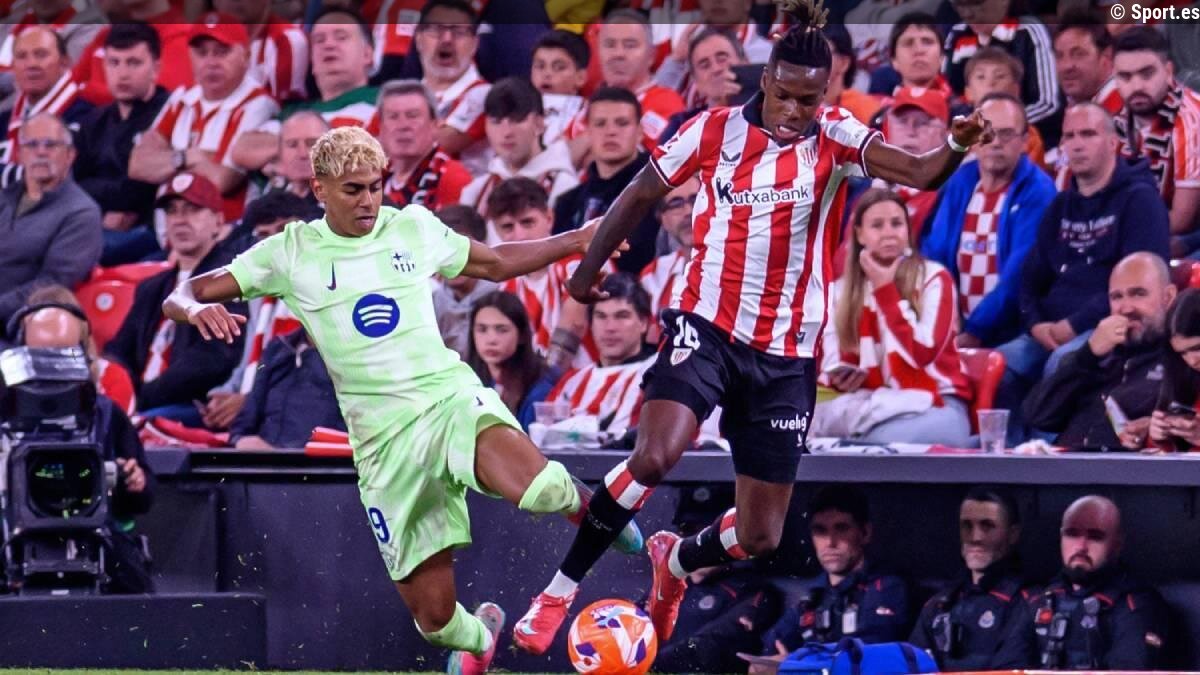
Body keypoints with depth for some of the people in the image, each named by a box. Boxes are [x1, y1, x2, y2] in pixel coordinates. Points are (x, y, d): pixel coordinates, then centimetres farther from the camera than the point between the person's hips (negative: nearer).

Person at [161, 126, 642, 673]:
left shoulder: (414, 228, 8)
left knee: (536, 488, -34)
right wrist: (198, 308, -25)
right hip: (384, 437, 0)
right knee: (434, 617, -3)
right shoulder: (292, 252, 2)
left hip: (449, 396, 0)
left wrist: (579, 240, 17)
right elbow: (179, 298, -1)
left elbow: (495, 264, 25)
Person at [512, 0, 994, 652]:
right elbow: (641, 194, 8)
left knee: (760, 537, 5)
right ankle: (560, 588, -14)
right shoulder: (717, 130, -5)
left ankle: (677, 560, 41)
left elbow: (919, 172, -22)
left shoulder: (834, 138, -6)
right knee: (656, 454, -30)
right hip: (708, 326, -2)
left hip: (786, 353, 2)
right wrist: (587, 269, 15)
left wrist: (956, 146, -43)